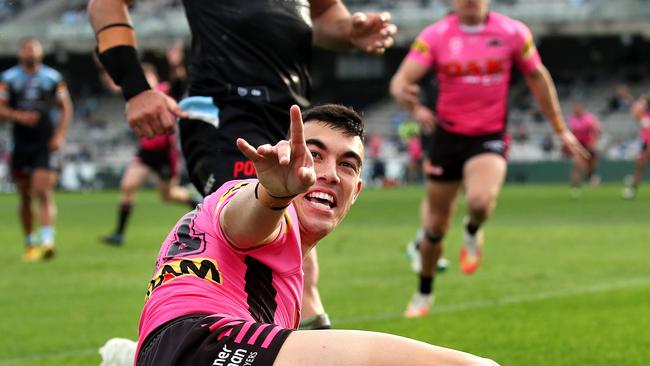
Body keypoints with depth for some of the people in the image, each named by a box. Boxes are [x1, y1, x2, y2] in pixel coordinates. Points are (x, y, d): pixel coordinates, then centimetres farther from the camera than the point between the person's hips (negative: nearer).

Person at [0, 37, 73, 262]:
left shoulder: (53, 77, 3)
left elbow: (65, 108, 8)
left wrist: (60, 135, -4)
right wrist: (18, 116, -19)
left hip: (47, 144, -2)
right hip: (21, 144, 2)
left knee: (43, 192, -16)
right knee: (25, 197, 9)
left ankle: (47, 241, -23)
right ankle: (29, 244, 22)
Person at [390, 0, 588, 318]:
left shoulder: (513, 32, -6)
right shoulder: (435, 36, -8)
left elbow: (537, 78, 8)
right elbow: (401, 80, -16)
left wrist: (560, 129, 13)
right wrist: (409, 101, -41)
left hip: (489, 137, -1)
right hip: (447, 136, 1)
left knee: (480, 200, -32)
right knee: (436, 226, 9)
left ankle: (473, 233, 6)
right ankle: (424, 294, 34)